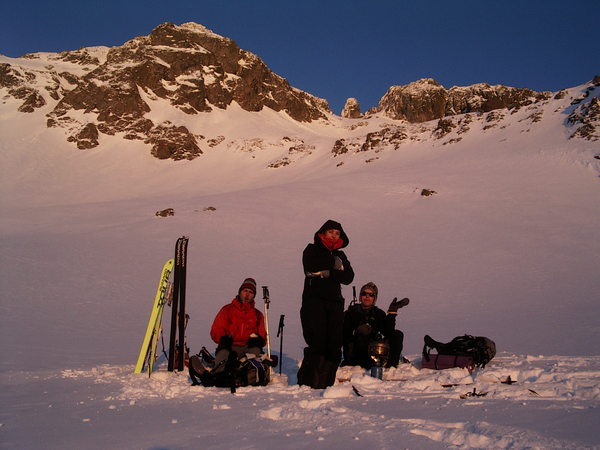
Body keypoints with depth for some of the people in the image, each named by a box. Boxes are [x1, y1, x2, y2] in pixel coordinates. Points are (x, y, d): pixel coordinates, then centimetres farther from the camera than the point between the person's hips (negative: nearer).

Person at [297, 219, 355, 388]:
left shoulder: (340, 256, 23)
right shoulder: (312, 250, 11)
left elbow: (348, 277, 6)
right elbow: (311, 269, -11)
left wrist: (328, 272, -8)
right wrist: (335, 266, -1)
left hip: (335, 303, 5)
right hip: (314, 300, -5)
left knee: (334, 346, -2)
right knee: (317, 343, -14)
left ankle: (325, 384, 2)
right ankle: (306, 384, -12)